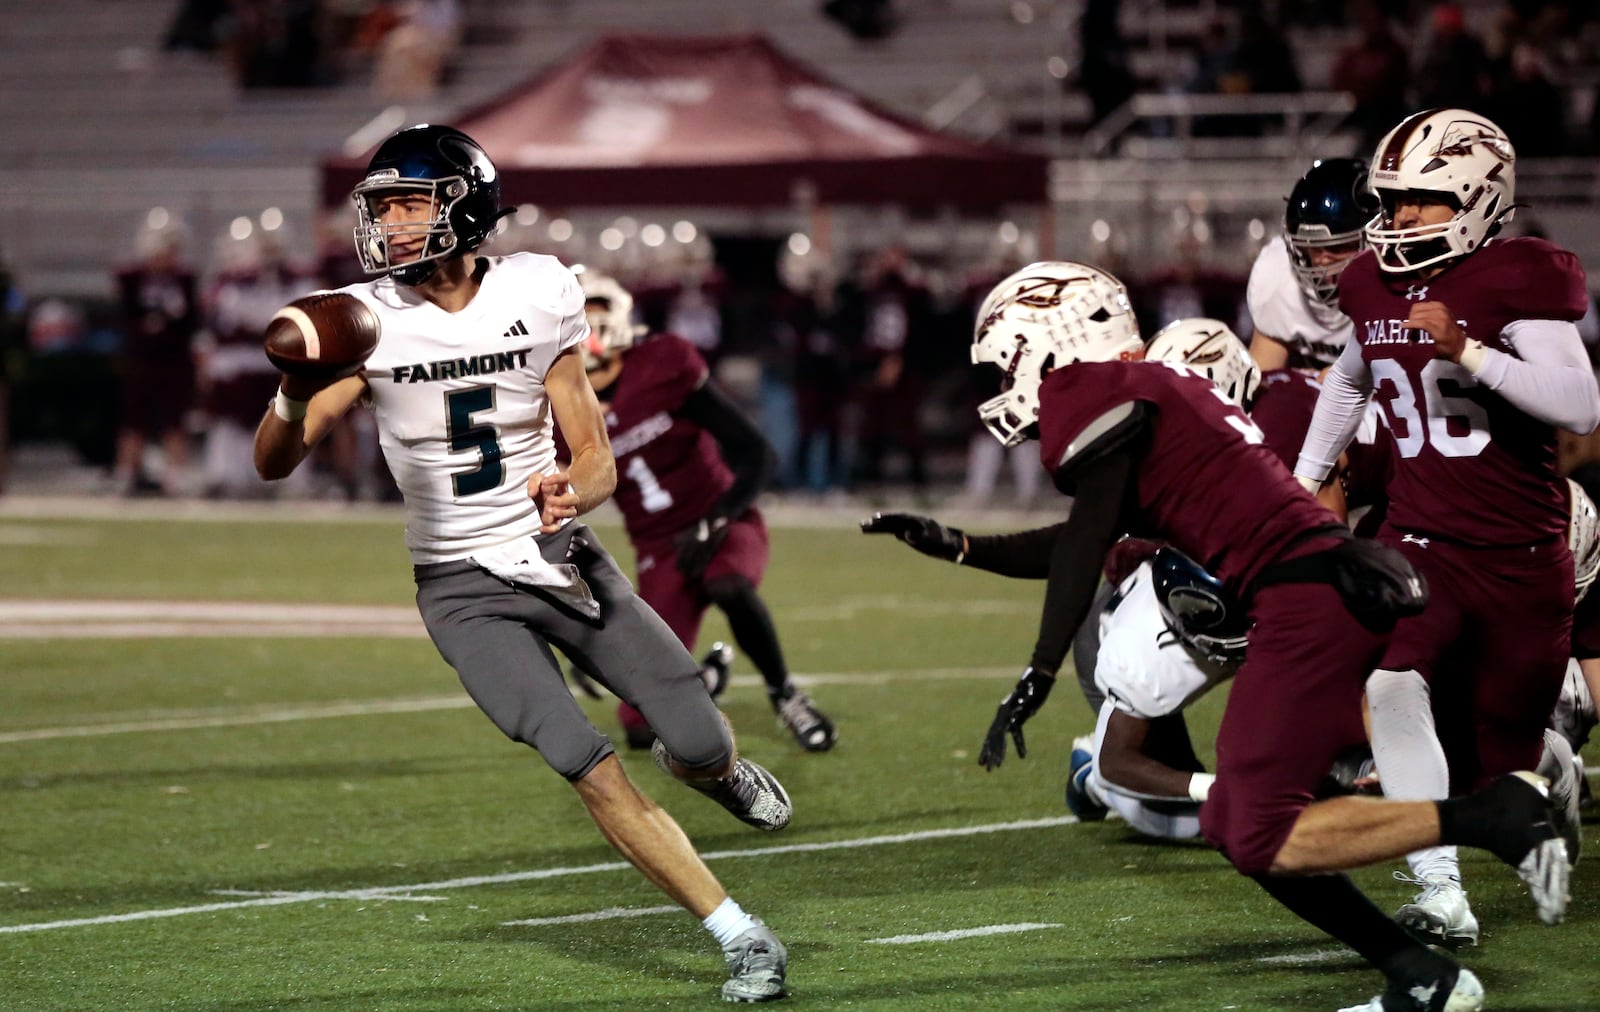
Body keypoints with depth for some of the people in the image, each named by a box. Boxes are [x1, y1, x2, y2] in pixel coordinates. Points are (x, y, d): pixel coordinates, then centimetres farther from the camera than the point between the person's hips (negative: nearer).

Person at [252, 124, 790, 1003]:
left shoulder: (536, 297, -8)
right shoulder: (368, 320, -11)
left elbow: (596, 459, -3)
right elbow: (273, 464, -15)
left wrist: (573, 491, -27)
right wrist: (296, 396, -37)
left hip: (559, 557, 2)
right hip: (464, 590, -1)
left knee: (701, 748, -2)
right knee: (592, 773, -16)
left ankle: (708, 764, 38)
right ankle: (741, 940, -4)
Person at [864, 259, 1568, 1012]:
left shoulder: (1093, 393, -3)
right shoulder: (1162, 393, 26)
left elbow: (1085, 543, -8)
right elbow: (1082, 546, 34)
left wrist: (1038, 676, -7)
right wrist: (956, 548, 34)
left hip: (1310, 600, -10)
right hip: (1352, 587, 10)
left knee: (1261, 840, -11)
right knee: (1235, 827, 13)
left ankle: (1493, 816, -14)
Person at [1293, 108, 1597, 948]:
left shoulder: (1512, 283, -14)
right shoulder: (1373, 288, 3)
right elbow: (1349, 381, 26)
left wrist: (1468, 351, -33)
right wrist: (1303, 481, 24)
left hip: (1521, 559, -3)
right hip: (1418, 541, 3)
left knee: (1496, 766, 5)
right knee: (1392, 686, -27)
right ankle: (1442, 894, -23)